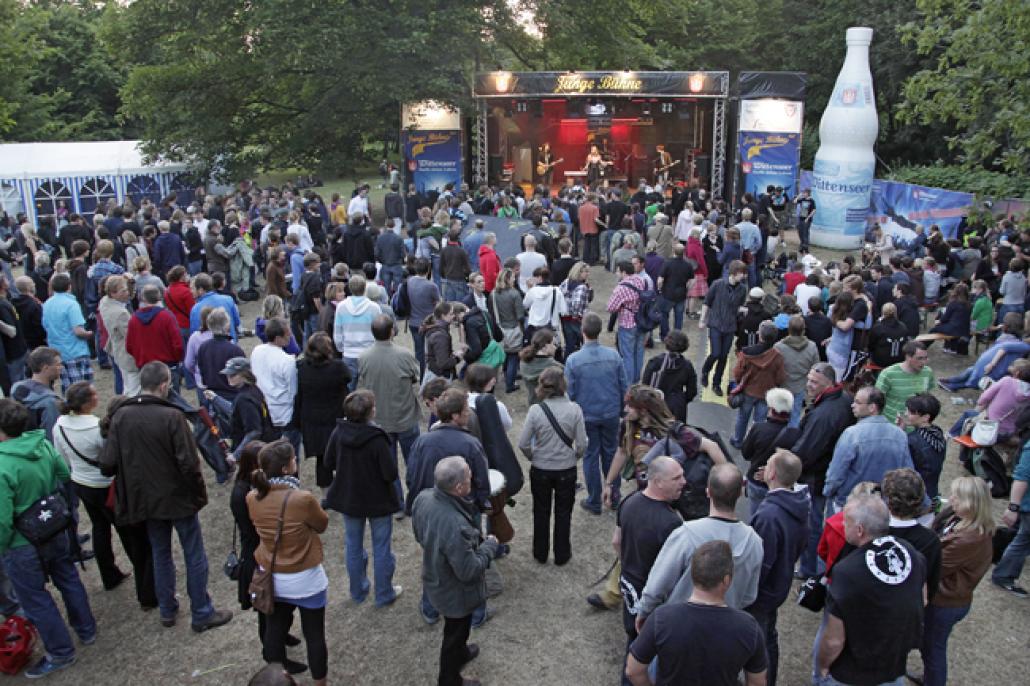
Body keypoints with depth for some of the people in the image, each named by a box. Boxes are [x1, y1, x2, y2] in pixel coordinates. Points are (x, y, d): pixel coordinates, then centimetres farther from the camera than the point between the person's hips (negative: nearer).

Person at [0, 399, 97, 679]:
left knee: (35, 599, 13)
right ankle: (86, 631, 41)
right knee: (69, 581, 23)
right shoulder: (44, 445, -11)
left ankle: (61, 653, 26)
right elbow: (66, 477, 4)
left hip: (23, 547, -6)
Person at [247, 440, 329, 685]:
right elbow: (322, 525, -8)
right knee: (315, 635, 14)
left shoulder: (252, 498, -12)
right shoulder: (303, 499, -28)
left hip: (271, 578, 5)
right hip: (305, 580, -4)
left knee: (274, 631, 20)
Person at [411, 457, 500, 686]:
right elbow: (469, 571, -31)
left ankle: (460, 652, 62)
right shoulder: (455, 526, -44)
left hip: (435, 580, 7)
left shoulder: (423, 498, -19)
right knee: (455, 634, 21)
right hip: (456, 593, -7)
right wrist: (489, 546, -16)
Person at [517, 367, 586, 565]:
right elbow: (582, 444, -12)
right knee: (563, 513, 19)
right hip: (567, 470, 0)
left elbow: (523, 443, -13)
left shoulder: (535, 410, -17)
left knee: (541, 512, 20)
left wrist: (533, 457, 6)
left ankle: (540, 554, 35)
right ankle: (561, 555, 32)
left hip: (540, 470, 0)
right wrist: (574, 457, 8)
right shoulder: (574, 409, -16)